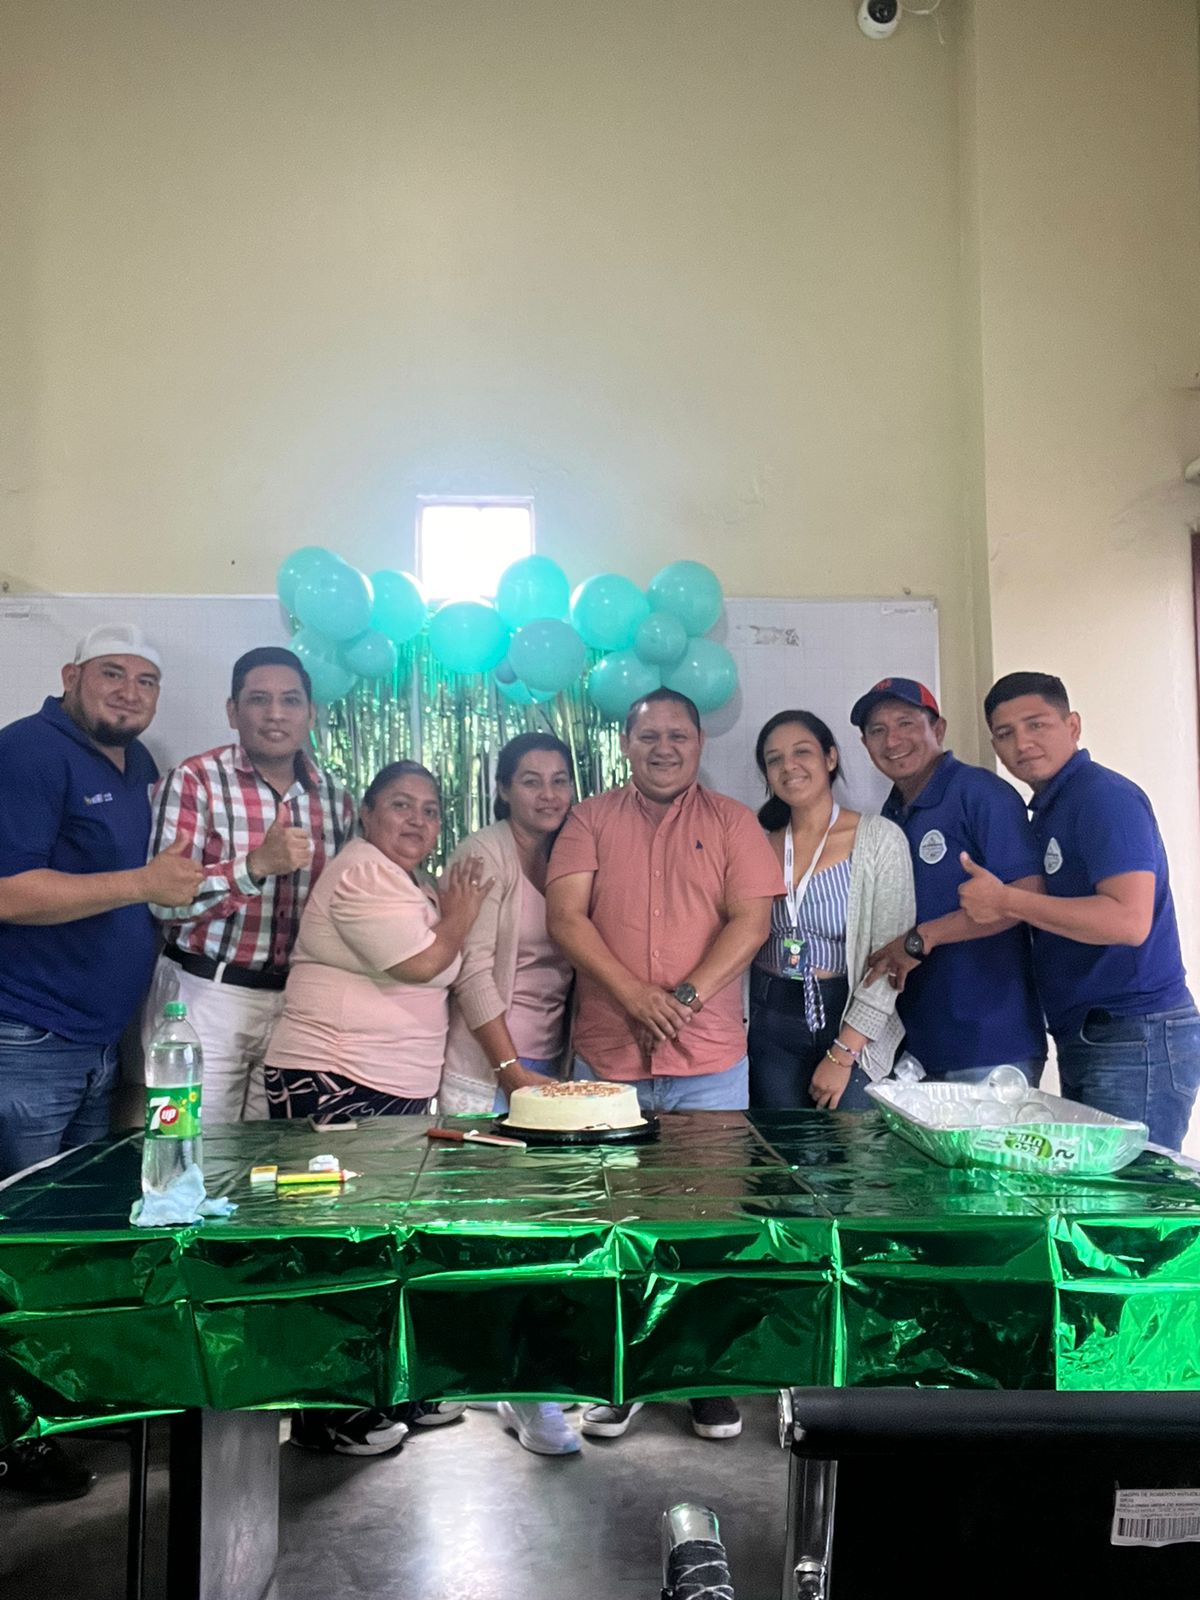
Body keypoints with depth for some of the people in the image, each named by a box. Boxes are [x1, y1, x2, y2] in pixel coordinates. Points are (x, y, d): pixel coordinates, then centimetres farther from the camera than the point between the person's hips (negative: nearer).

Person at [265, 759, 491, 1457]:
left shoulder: (413, 886, 20)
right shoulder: (363, 873, -13)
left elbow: (438, 974, 20)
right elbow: (421, 963, -20)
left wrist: (450, 915, 7)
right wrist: (459, 919, -3)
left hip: (397, 1089, 10)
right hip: (334, 1086, -10)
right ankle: (328, 1414, 12)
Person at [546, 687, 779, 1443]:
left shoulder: (731, 821, 4)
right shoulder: (592, 819, 6)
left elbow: (751, 922, -5)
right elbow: (566, 917, -5)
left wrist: (687, 996, -17)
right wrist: (633, 993, -17)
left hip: (710, 1064, -1)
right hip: (606, 1058, 1)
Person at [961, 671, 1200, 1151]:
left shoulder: (1104, 796, -13)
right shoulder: (1047, 808, 14)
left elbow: (1129, 921, -25)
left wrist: (1005, 901, -22)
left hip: (1137, 1039, -9)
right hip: (1083, 1039, 9)